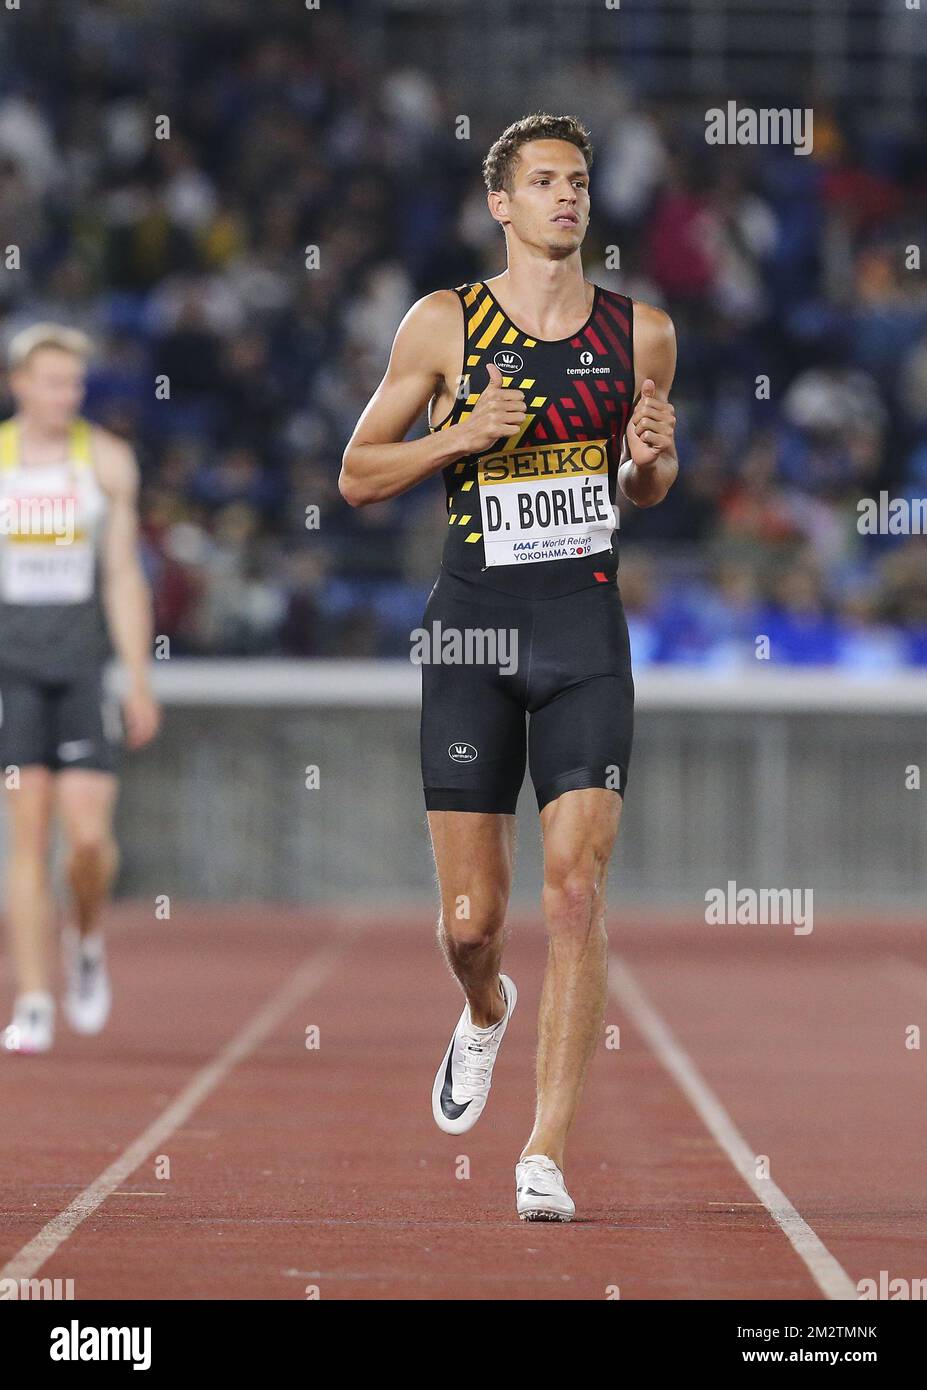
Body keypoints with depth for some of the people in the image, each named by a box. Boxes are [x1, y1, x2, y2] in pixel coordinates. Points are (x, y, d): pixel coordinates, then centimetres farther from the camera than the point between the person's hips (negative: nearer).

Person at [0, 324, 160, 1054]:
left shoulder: (107, 459, 4)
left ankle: (87, 939, 22)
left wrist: (140, 683, -2)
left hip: (84, 666, 0)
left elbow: (124, 576, 3)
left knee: (89, 835, -9)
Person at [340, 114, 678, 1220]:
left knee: (576, 889, -12)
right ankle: (487, 1010, 39)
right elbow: (358, 474, 4)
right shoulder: (443, 325, 1)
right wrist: (461, 435, -12)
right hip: (472, 628, -1)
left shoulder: (641, 333, 7)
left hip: (587, 629, 1)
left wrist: (655, 458, -3)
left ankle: (547, 1154, -11)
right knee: (470, 918, 2)